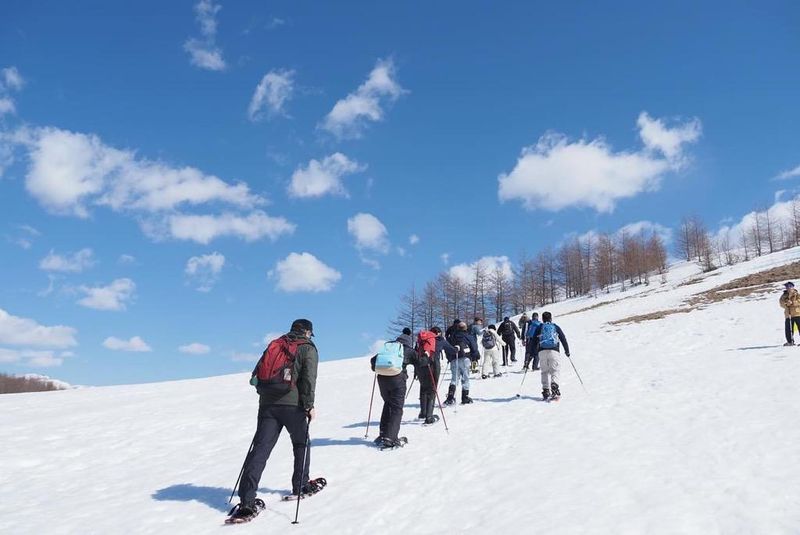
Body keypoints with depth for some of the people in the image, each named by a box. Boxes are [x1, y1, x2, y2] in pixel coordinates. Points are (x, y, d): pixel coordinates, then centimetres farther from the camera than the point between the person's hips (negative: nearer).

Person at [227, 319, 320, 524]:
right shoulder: (308, 348, 6)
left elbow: (257, 375, 19)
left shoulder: (274, 345, 21)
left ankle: (246, 502, -12)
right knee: (301, 444, 19)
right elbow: (308, 378, -8)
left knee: (260, 449, -4)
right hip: (293, 405, -4)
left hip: (267, 404, 4)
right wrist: (309, 404, -4)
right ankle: (300, 486, 27)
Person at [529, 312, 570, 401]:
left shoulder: (539, 328, 14)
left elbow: (534, 341, 8)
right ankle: (554, 386, -29)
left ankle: (546, 390, -3)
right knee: (554, 370, -3)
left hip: (542, 352, 1)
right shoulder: (556, 327, 15)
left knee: (545, 371, 7)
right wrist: (567, 351, 21)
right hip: (554, 351, -1)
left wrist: (534, 353, 13)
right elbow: (563, 339, 14)